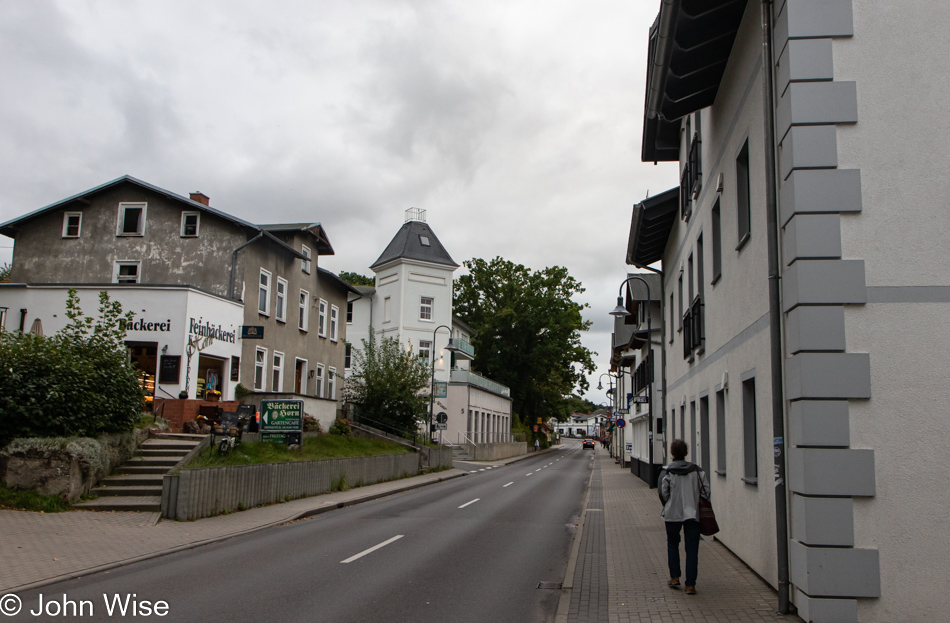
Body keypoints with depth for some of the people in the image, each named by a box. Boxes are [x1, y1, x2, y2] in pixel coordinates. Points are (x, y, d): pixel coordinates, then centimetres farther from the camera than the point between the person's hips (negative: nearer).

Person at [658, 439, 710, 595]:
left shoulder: (667, 472, -8)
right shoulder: (696, 470, 0)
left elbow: (663, 493, -8)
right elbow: (705, 489, -2)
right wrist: (700, 505, 10)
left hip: (673, 514, -1)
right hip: (693, 513, 1)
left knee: (672, 544, 20)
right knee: (692, 549, 5)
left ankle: (674, 577, 19)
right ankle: (690, 585, 3)